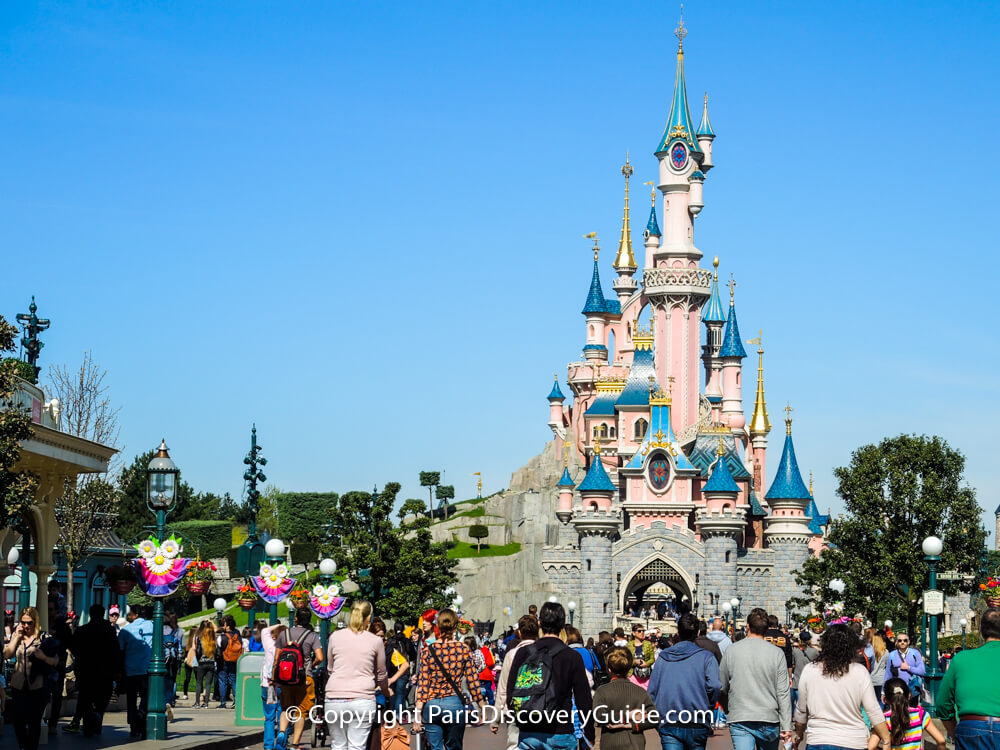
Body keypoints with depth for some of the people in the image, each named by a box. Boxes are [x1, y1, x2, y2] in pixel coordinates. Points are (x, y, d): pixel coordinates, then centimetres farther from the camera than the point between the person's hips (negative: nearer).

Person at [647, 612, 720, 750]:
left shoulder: (663, 657, 8)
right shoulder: (706, 657, 0)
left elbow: (652, 691, 6)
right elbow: (714, 686, -14)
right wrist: (709, 707, 4)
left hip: (668, 727, 1)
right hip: (696, 726, -1)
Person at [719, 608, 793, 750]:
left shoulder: (731, 650, 0)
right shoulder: (776, 653, -2)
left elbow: (721, 688, 6)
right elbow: (783, 693, -3)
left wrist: (729, 709, 24)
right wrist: (786, 727, -1)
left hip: (739, 722, -1)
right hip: (769, 720, 1)